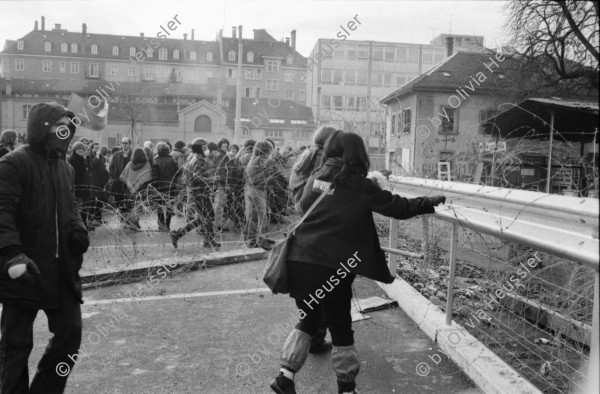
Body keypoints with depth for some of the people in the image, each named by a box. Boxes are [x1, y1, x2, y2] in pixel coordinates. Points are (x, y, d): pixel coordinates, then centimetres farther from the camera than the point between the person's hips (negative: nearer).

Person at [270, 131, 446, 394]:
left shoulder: (315, 178, 8)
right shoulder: (359, 186, -6)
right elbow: (399, 208, -1)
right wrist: (430, 203, 15)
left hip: (298, 261, 5)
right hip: (331, 268, -5)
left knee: (308, 320, 23)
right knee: (341, 330, 12)